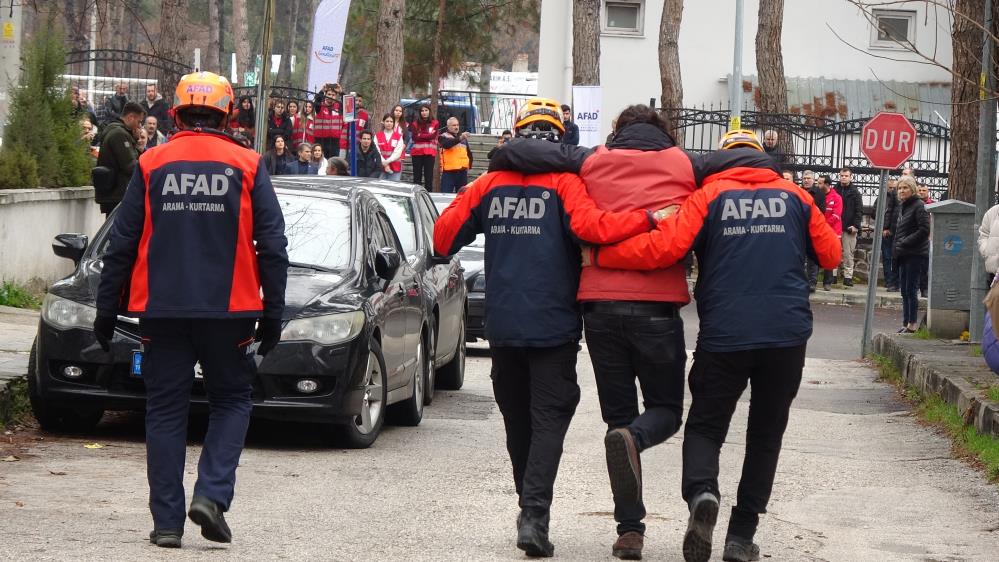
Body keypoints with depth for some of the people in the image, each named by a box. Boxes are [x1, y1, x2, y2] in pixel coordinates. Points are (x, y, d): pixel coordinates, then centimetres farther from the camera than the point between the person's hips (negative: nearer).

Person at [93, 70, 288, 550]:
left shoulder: (152, 166, 2)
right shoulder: (247, 166, 1)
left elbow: (121, 245, 3)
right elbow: (272, 245, 0)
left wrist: (106, 311, 10)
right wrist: (273, 313, 6)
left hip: (162, 311, 1)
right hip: (229, 311, -1)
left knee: (165, 410, 7)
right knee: (231, 401, 14)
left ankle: (167, 522, 4)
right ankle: (211, 494, -5)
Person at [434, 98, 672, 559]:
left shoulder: (490, 185, 4)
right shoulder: (564, 183, -7)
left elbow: (444, 234, 3)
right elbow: (589, 226, -24)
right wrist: (648, 219, -22)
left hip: (503, 324, 4)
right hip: (553, 325, -3)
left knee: (517, 418, 15)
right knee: (549, 417, -2)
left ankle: (529, 506, 23)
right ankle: (534, 514, -17)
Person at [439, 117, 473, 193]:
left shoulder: (463, 138, 17)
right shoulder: (444, 137, -1)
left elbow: (469, 152, 25)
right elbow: (447, 144, -24)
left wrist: (469, 165, 13)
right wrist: (459, 138, -37)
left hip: (462, 171, 6)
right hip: (449, 171, -5)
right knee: (446, 195, -10)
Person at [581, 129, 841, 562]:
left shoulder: (709, 196, 0)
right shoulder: (794, 196, 8)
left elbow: (662, 248, -11)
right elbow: (830, 254, 12)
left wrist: (597, 257, -3)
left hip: (724, 335, -2)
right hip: (786, 335, 2)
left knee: (706, 425, 10)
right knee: (766, 433, 13)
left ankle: (701, 491, -20)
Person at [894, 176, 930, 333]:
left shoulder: (918, 206, -11)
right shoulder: (902, 206, 15)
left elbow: (924, 230, -17)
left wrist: (904, 243, -16)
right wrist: (897, 246, 10)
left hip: (914, 253, -9)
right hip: (903, 254, 9)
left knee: (911, 289, -6)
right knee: (904, 289, 10)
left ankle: (912, 323, -1)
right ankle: (906, 323, 15)